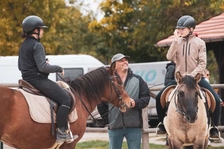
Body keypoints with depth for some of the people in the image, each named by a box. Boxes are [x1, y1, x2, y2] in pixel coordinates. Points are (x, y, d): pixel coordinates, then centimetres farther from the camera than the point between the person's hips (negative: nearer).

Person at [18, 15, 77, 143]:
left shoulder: (24, 46, 15)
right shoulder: (37, 46, -15)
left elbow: (21, 66, 21)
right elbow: (42, 67, -23)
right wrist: (59, 68, -8)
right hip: (38, 79, -11)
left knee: (63, 96, 21)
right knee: (66, 99, -12)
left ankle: (63, 130, 17)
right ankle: (60, 132, -17)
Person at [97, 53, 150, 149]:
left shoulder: (137, 80, 5)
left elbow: (146, 97, 2)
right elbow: (101, 103, 6)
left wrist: (136, 103, -16)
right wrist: (107, 117, 0)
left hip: (134, 126, 0)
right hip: (114, 126, 0)